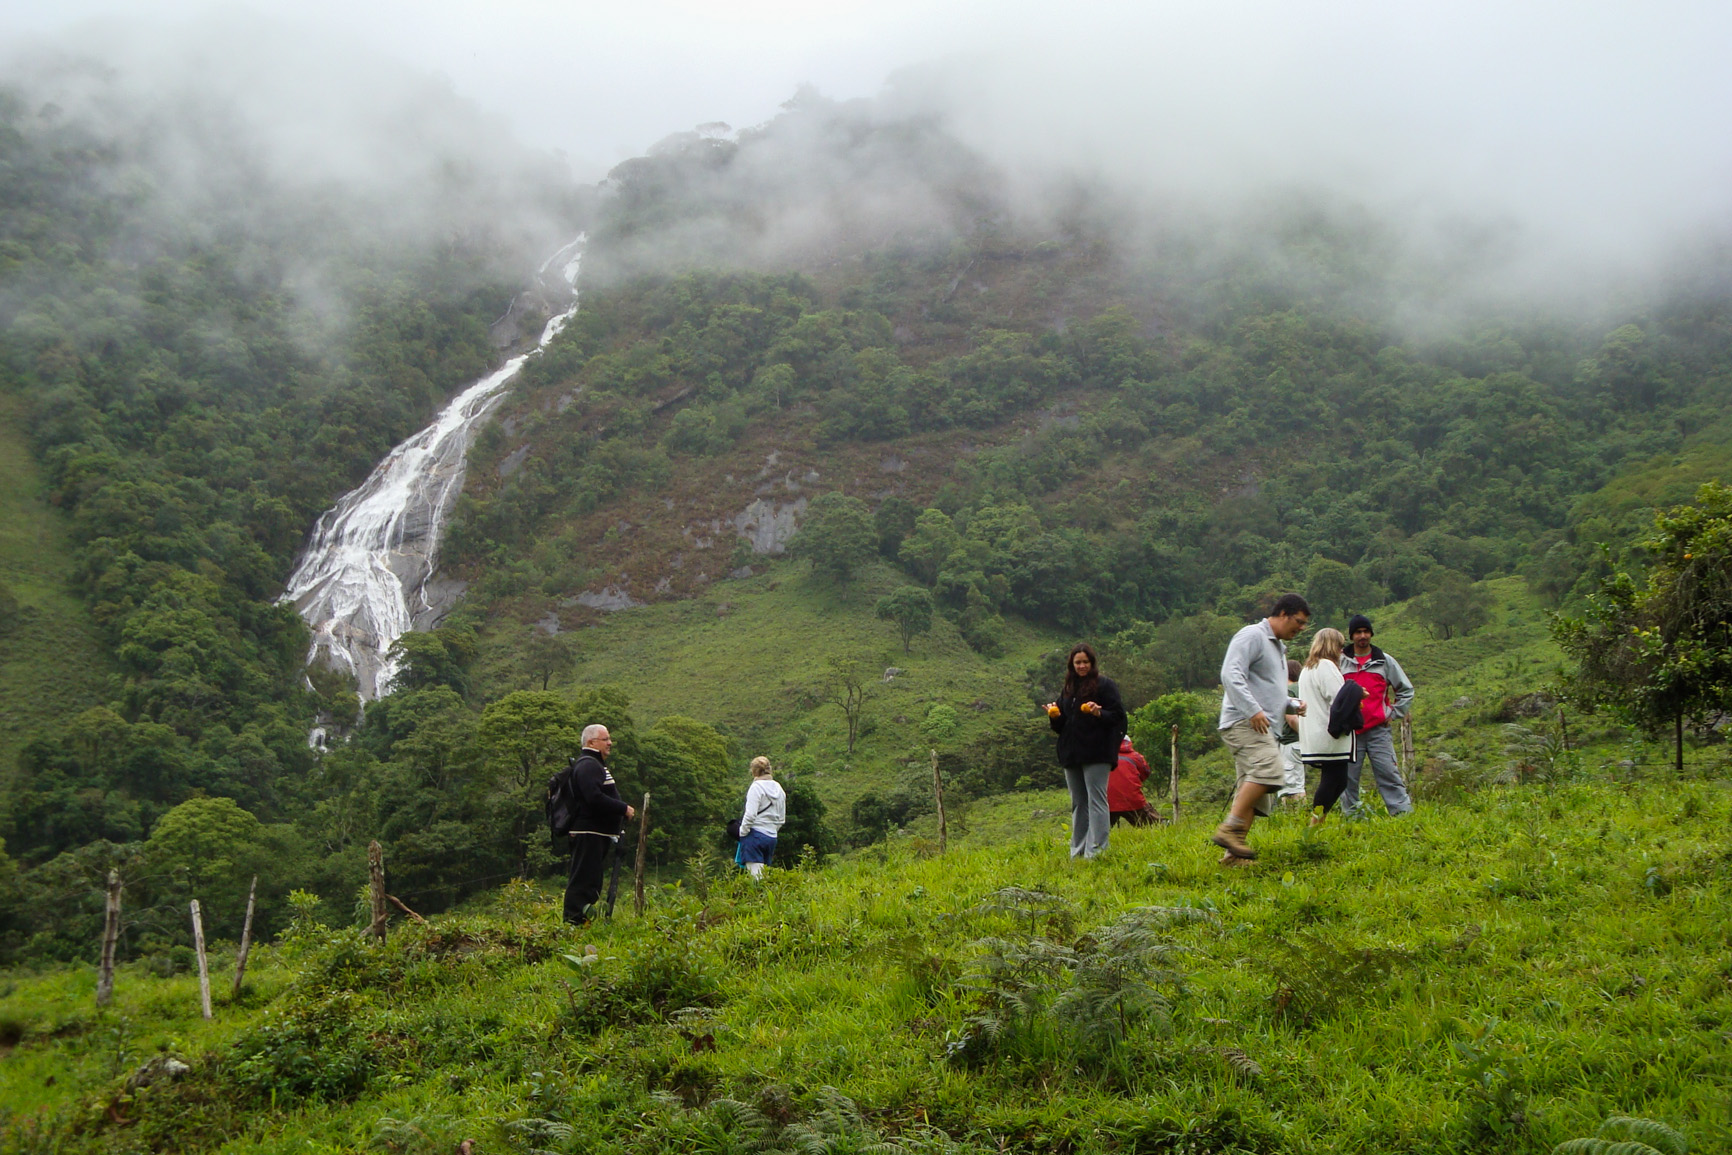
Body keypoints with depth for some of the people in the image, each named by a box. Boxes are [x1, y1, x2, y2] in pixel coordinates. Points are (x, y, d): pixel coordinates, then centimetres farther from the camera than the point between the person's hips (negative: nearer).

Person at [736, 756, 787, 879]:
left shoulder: (756, 787, -9)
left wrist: (742, 832, -5)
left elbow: (750, 815, -16)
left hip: (755, 835, -7)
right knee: (764, 874, 11)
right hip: (771, 837, 7)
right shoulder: (779, 789, 13)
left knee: (755, 875, -10)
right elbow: (782, 819, 17)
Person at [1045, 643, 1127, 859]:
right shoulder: (1067, 690, 18)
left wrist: (1099, 713, -23)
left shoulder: (1104, 685, 0)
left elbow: (1118, 717, -6)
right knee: (1078, 804, 10)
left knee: (1096, 801, -9)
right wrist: (1055, 716, 0)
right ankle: (1077, 852, 13)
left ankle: (1096, 850, -11)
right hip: (1071, 754, 7)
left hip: (1097, 754, -7)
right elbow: (1061, 726, 21)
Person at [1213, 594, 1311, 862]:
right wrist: (1252, 710, -24)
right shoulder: (1252, 636, -3)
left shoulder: (1278, 647, 29)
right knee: (1268, 770, -29)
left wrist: (1292, 704, 14)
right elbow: (1231, 674, -16)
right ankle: (1230, 828, -29)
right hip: (1243, 722, -10)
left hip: (1261, 727, 10)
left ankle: (1232, 854, 2)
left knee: (1252, 794, 4)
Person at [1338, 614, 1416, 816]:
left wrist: (1393, 714, 7)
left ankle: (1404, 813, -7)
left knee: (1389, 774, -6)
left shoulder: (1385, 662, 9)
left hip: (1378, 730, -1)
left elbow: (1406, 690, 16)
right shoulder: (1340, 662, 8)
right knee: (1347, 778, 1)